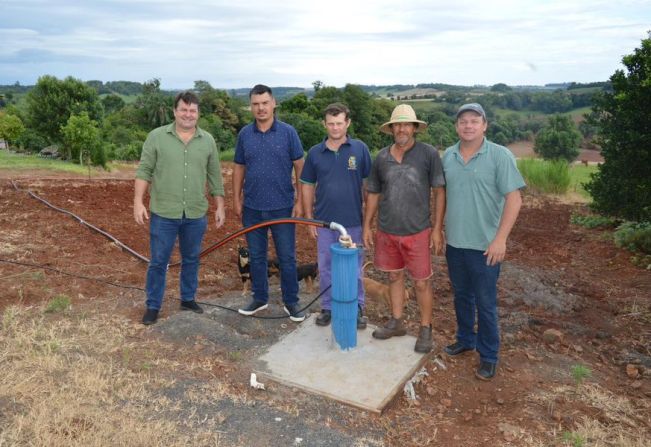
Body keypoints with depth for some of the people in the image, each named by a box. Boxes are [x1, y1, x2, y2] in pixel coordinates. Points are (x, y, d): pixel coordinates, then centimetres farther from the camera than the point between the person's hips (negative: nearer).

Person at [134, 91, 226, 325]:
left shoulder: (208, 141, 4)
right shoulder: (156, 136, -3)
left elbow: (215, 177, 8)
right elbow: (144, 171, -2)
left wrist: (220, 206, 7)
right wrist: (138, 202, -9)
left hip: (196, 215, 3)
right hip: (163, 214, -2)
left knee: (191, 260, 15)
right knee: (158, 262, 6)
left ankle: (188, 299, 31)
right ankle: (153, 305, 20)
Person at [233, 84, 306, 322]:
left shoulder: (288, 132, -5)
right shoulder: (244, 134, 3)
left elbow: (300, 167, -3)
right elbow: (239, 168, 9)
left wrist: (299, 201, -7)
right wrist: (237, 200, 6)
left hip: (282, 207, -2)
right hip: (252, 208, 3)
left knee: (287, 258, 5)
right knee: (256, 256, 13)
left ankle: (291, 302, 19)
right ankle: (259, 298, 28)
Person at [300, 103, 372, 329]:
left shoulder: (360, 149, -4)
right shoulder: (315, 153, 1)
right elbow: (307, 187, 7)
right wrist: (309, 219, 3)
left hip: (353, 221, -2)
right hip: (324, 221, 2)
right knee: (326, 268, 13)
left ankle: (357, 308, 26)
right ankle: (327, 307, 28)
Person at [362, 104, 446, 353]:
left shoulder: (428, 154, -7)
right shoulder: (381, 157, 4)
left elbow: (439, 192, -6)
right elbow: (373, 194, 11)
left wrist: (437, 228, -10)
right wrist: (367, 226, 9)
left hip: (417, 232, -4)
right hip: (387, 231, 4)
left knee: (421, 282, 5)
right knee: (394, 277, 16)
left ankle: (425, 330, 22)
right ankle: (396, 322, 33)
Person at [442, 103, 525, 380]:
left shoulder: (500, 156, -10)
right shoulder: (447, 156, 5)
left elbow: (513, 198, -13)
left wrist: (500, 239, -18)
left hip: (484, 245, -4)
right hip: (454, 242, 5)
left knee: (485, 303, 5)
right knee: (461, 297, 19)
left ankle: (488, 356, 21)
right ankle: (465, 339, 38)